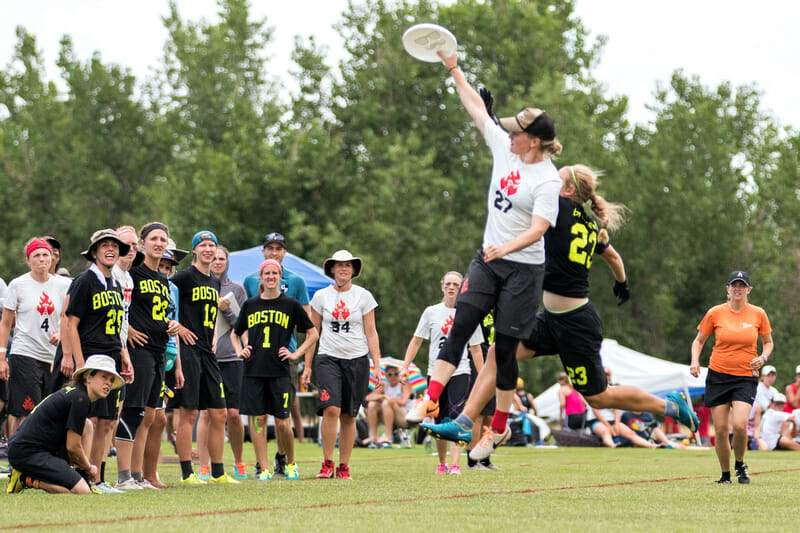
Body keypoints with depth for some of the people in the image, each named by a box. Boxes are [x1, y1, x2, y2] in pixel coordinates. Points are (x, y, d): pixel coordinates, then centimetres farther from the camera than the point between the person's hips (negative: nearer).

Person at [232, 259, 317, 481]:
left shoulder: (291, 305, 4)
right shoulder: (250, 305, 10)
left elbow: (312, 334, 10)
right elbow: (235, 333, 24)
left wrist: (296, 354, 0)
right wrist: (240, 350, 7)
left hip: (279, 371, -2)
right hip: (253, 371, 2)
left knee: (282, 423, -3)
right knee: (258, 420, -2)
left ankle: (291, 464, 19)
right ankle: (264, 469, 2)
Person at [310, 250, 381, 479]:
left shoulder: (363, 296, 4)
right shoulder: (321, 296, 6)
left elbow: (371, 333, 6)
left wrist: (377, 366, 0)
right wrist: (307, 366, 8)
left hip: (357, 359, 1)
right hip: (328, 358, -1)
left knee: (349, 416, 2)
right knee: (331, 409, -18)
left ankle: (344, 466, 12)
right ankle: (327, 464, -10)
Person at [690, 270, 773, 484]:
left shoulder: (758, 314, 2)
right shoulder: (715, 313, 0)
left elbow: (768, 342, 15)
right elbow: (699, 340, 10)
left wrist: (763, 357, -6)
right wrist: (695, 361, -7)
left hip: (746, 377, -1)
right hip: (718, 376, 1)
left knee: (739, 424, -19)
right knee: (721, 430, -3)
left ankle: (740, 465, 8)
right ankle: (725, 474, 15)